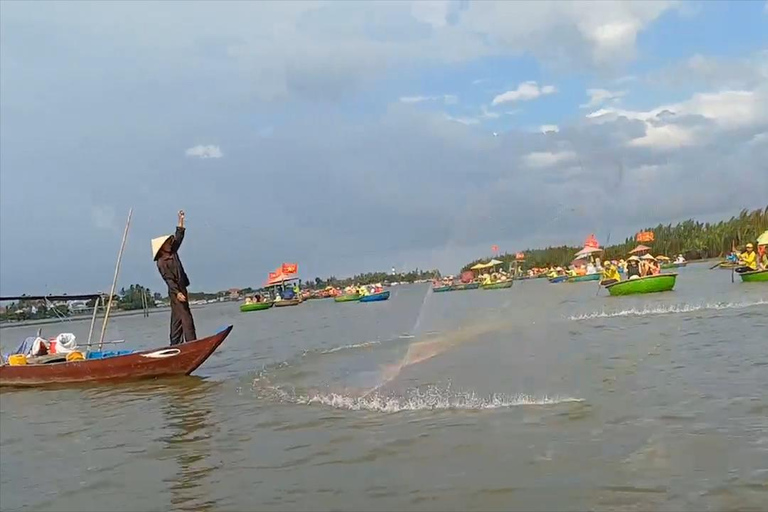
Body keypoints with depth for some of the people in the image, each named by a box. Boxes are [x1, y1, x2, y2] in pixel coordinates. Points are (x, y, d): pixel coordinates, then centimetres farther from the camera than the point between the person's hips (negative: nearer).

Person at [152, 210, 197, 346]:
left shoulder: (173, 253, 13)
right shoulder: (162, 262, -10)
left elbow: (178, 238, 19)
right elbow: (169, 279, -19)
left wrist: (181, 220, 16)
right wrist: (177, 293, -28)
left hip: (182, 290, 9)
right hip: (176, 292, -9)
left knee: (177, 319, 10)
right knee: (185, 317, -14)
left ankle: (174, 344, 14)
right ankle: (192, 343, -19)